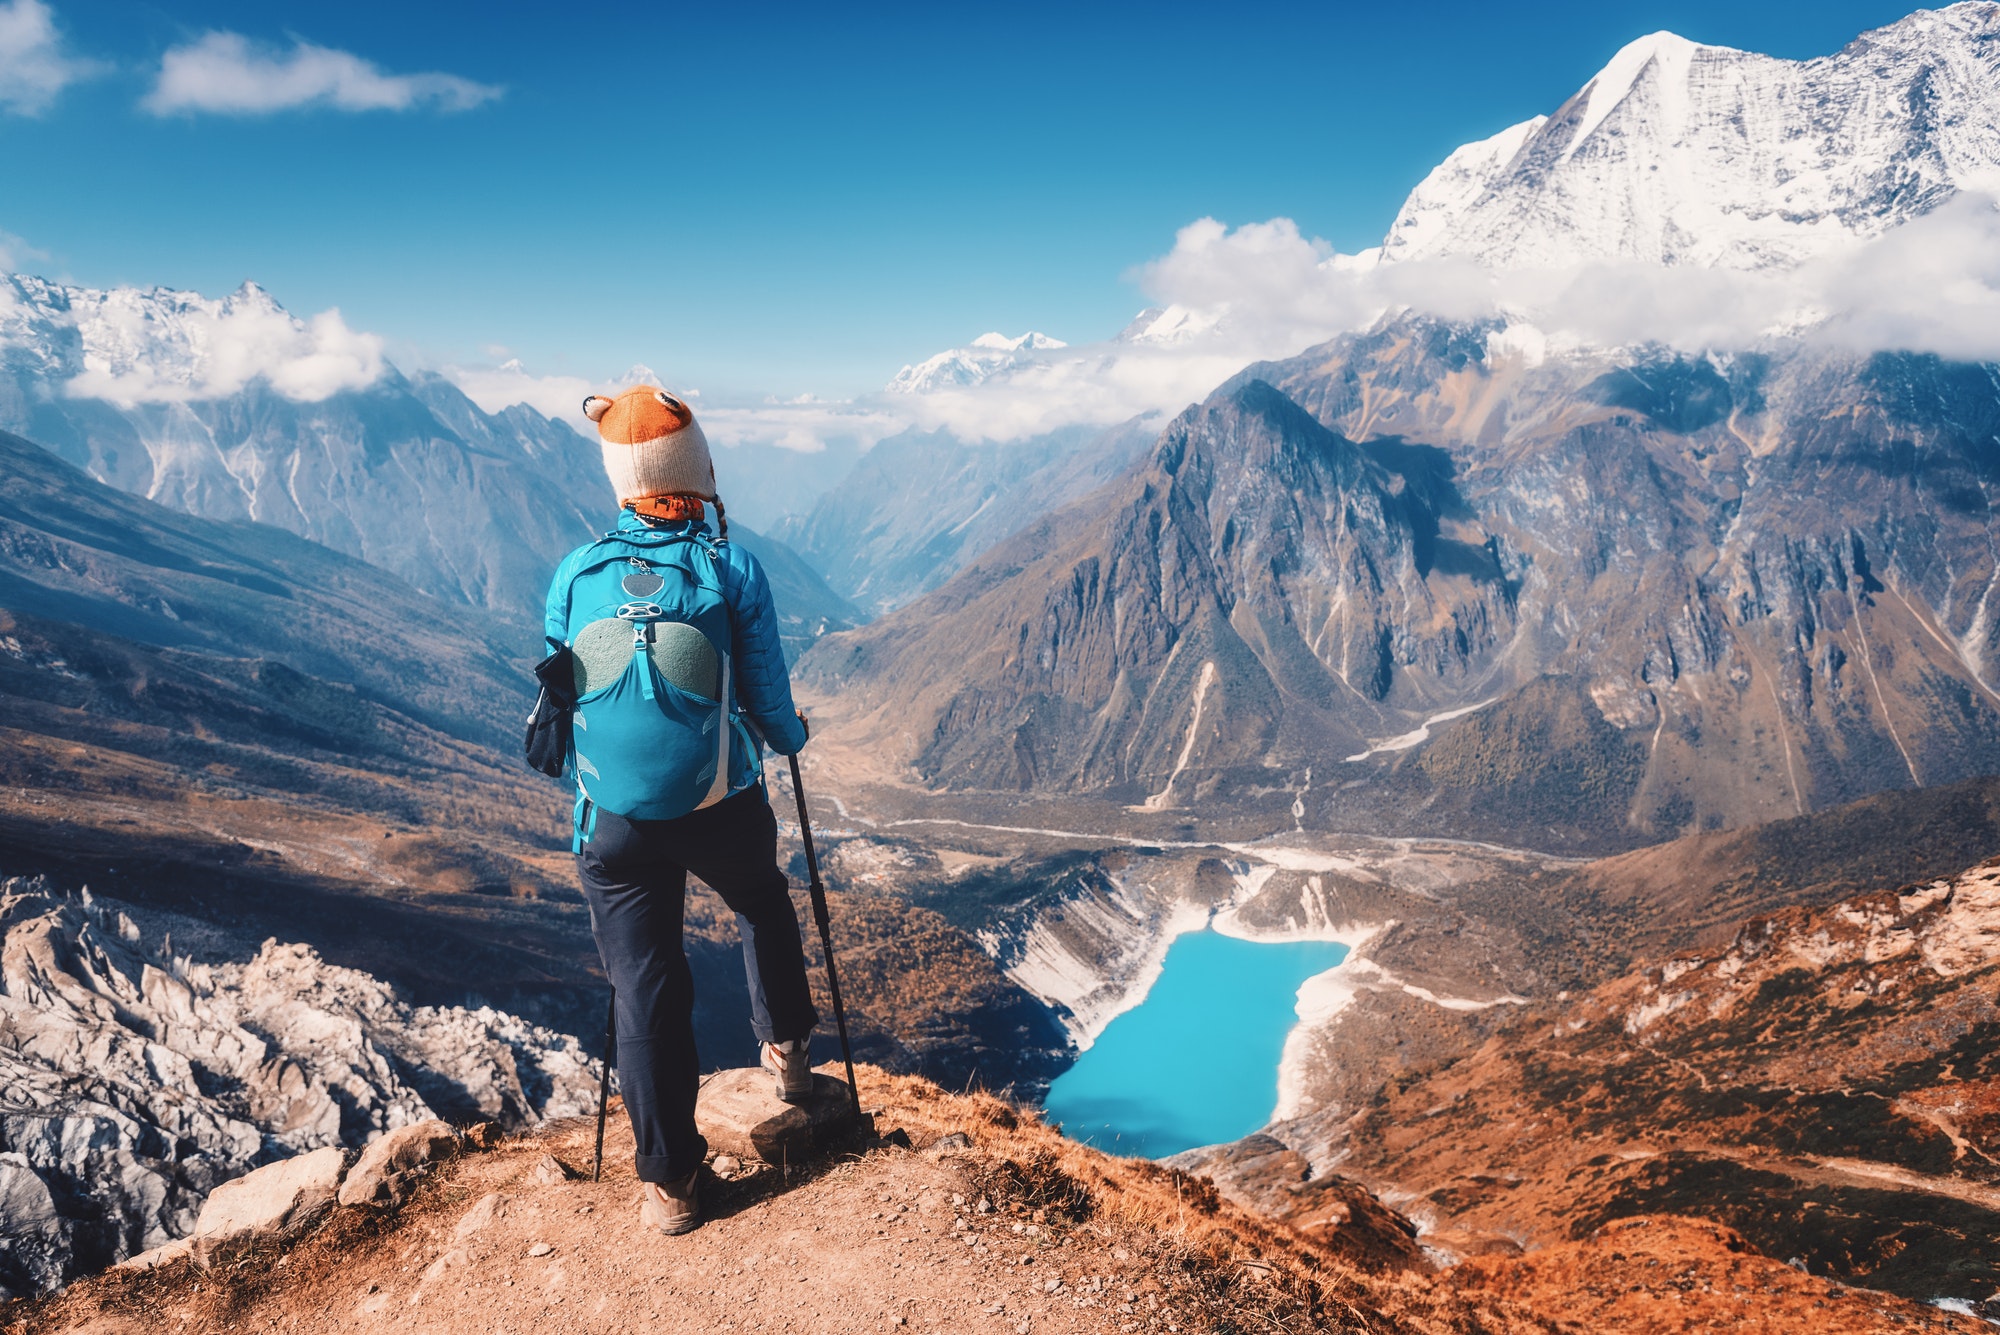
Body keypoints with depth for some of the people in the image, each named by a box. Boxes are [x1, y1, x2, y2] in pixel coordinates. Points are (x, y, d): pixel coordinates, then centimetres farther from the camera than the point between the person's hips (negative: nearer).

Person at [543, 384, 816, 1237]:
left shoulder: (575, 576, -3)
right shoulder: (732, 571, -11)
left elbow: (559, 707, 6)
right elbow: (768, 701, -5)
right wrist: (790, 737, 18)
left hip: (618, 823, 1)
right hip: (723, 809, -1)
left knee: (645, 987, 8)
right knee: (761, 901, 31)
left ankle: (669, 1180, 14)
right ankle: (785, 1045, 39)